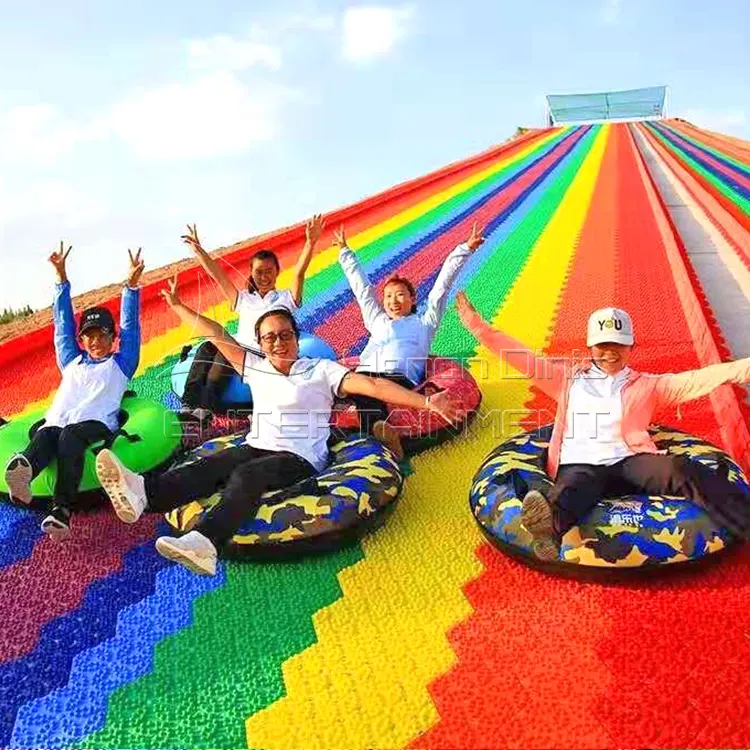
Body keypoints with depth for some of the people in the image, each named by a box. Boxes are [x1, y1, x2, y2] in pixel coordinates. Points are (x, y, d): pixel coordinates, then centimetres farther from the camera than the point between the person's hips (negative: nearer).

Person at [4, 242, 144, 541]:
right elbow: (63, 323, 32)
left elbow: (130, 326, 16)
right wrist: (61, 278, 28)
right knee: (45, 437, -33)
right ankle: (23, 467, -68)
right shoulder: (72, 361, 36)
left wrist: (131, 285, 4)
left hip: (96, 424, -3)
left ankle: (62, 511, -58)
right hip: (56, 422, 4)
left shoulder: (120, 364, 27)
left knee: (71, 436, -38)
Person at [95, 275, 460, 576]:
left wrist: (425, 402, -15)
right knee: (210, 466, -28)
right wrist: (178, 307, 31)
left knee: (245, 476, -36)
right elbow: (218, 336, 25)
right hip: (256, 447, 4)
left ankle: (204, 543, -61)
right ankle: (142, 493, -55)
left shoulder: (321, 370, 6)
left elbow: (372, 385, -6)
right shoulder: (256, 368, 20)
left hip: (300, 458, -4)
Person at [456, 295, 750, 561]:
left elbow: (697, 379, 11)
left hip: (629, 463, 2)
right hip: (579, 465, -1)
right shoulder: (569, 379, 24)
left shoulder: (646, 385, 23)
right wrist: (478, 326, 14)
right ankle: (550, 524, -70)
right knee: (575, 489, -38)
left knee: (681, 469, -29)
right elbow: (523, 359, 19)